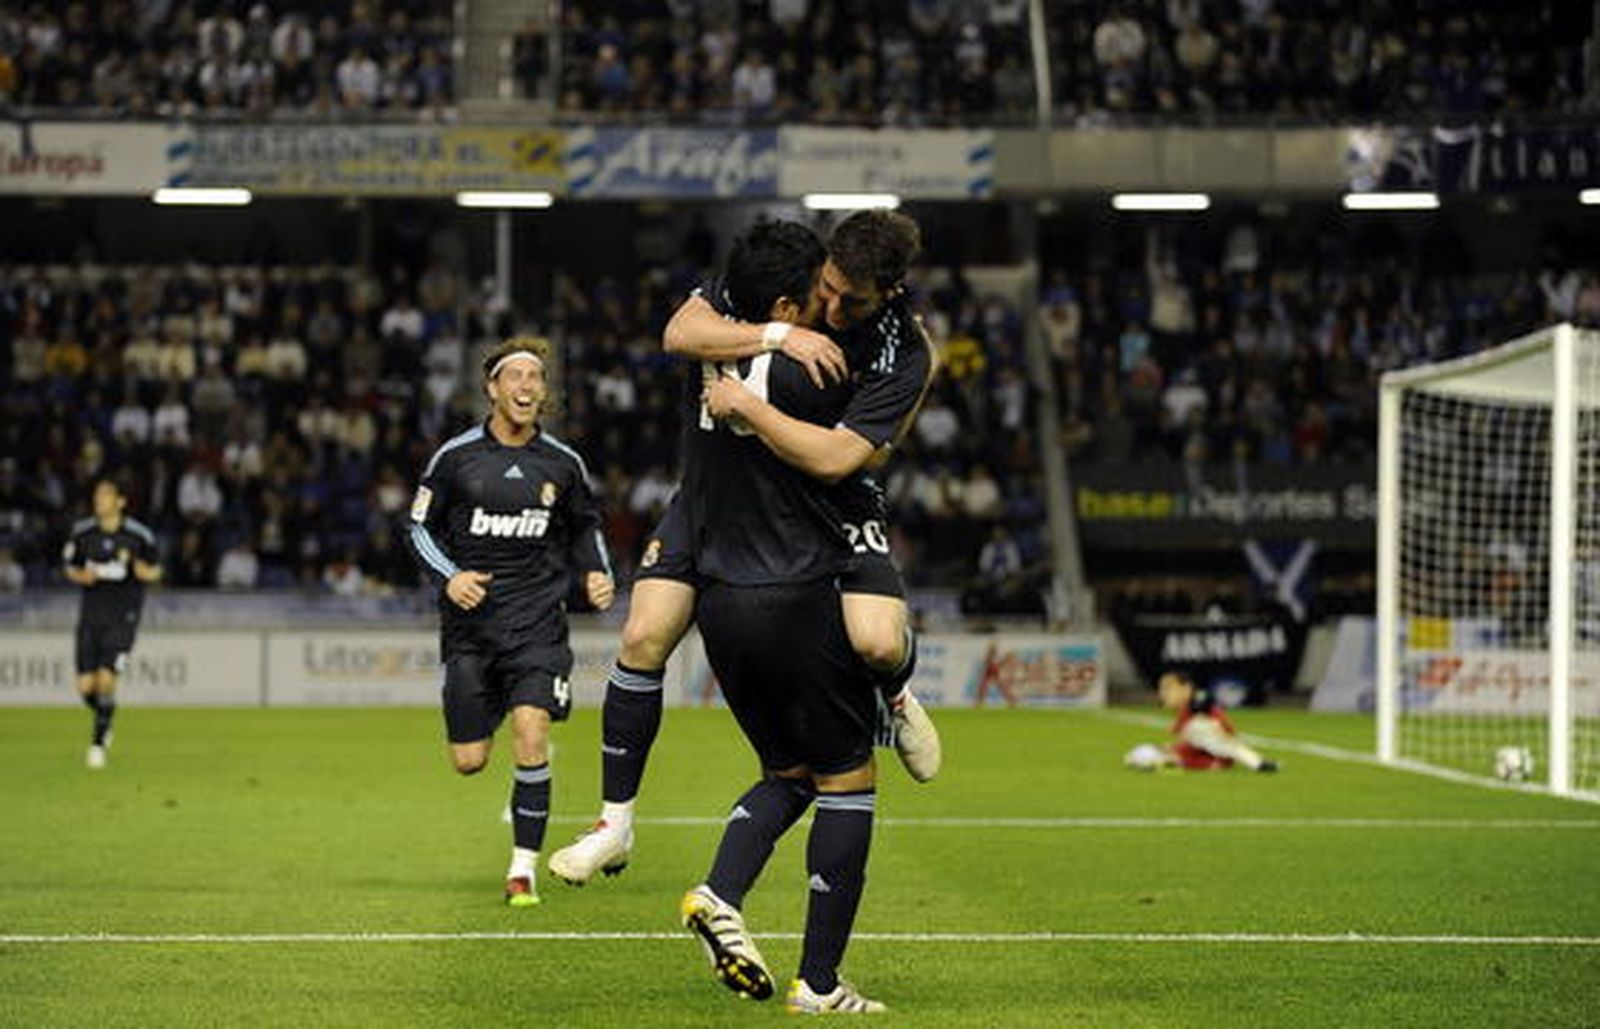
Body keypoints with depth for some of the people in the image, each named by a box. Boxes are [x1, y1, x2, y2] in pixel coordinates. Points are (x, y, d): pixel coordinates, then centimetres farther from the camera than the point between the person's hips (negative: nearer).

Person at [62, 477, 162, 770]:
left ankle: (98, 743, 0)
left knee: (106, 678, -16)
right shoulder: (82, 533, 2)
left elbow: (156, 572, 5)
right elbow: (71, 568, 15)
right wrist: (82, 576, -8)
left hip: (124, 616, -3)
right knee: (86, 686, 0)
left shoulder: (138, 535, -6)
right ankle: (104, 723, 32)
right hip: (91, 612, 3)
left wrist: (145, 571, -17)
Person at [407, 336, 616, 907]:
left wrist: (598, 575, 1)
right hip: (470, 624, 0)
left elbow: (585, 527, 19)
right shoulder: (456, 457, -2)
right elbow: (420, 527, 7)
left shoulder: (562, 463, 3)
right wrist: (449, 577, -10)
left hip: (537, 621, 0)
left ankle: (523, 868, -8)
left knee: (530, 730, -20)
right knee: (469, 761, 1)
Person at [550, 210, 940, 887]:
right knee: (644, 637, -10)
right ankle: (616, 820, 5)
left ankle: (895, 695, 16)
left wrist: (745, 404, -31)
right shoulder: (770, 272, -14)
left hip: (831, 499, -2)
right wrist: (777, 335, -32)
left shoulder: (905, 353, -22)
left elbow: (833, 460, -30)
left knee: (880, 642, -25)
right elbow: (680, 333, -22)